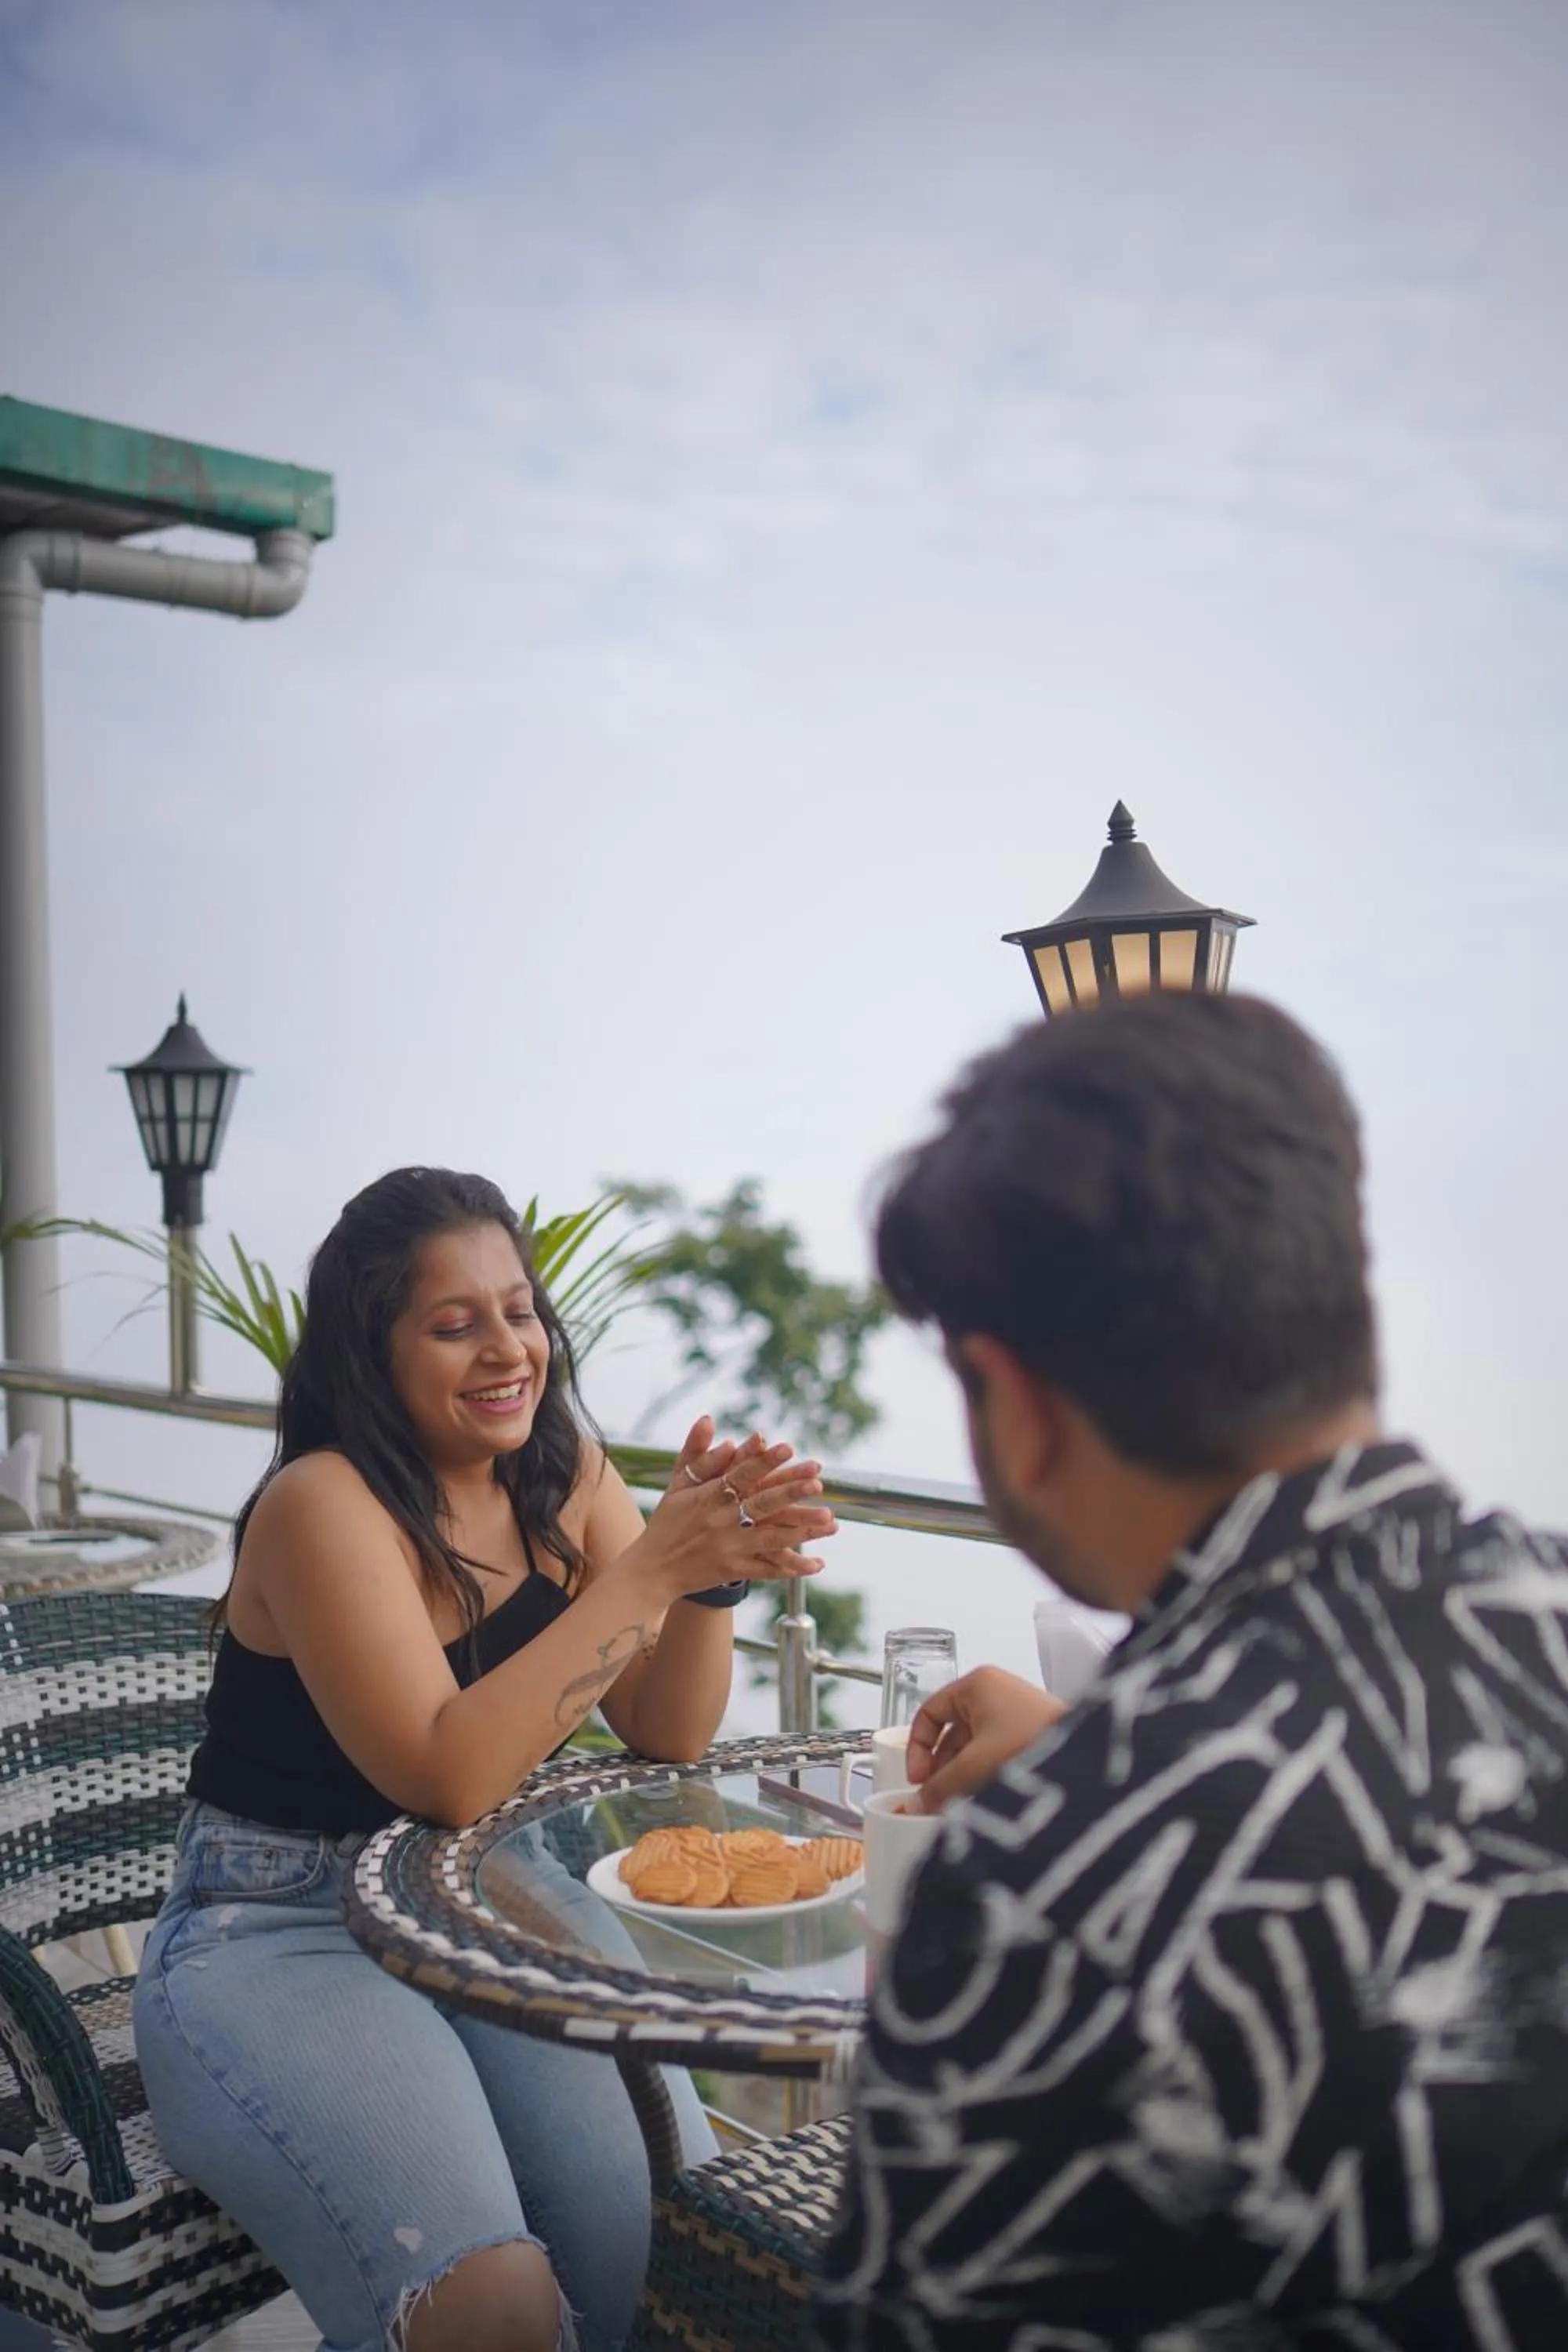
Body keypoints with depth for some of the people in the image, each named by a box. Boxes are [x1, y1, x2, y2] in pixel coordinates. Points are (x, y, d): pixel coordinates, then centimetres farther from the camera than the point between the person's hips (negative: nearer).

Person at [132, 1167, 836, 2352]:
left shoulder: (564, 1474, 0)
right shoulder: (321, 1504, -18)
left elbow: (667, 1734, -2)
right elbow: (448, 1778, -27)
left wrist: (714, 1567, -20)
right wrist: (649, 1568, -29)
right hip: (277, 1939, -5)